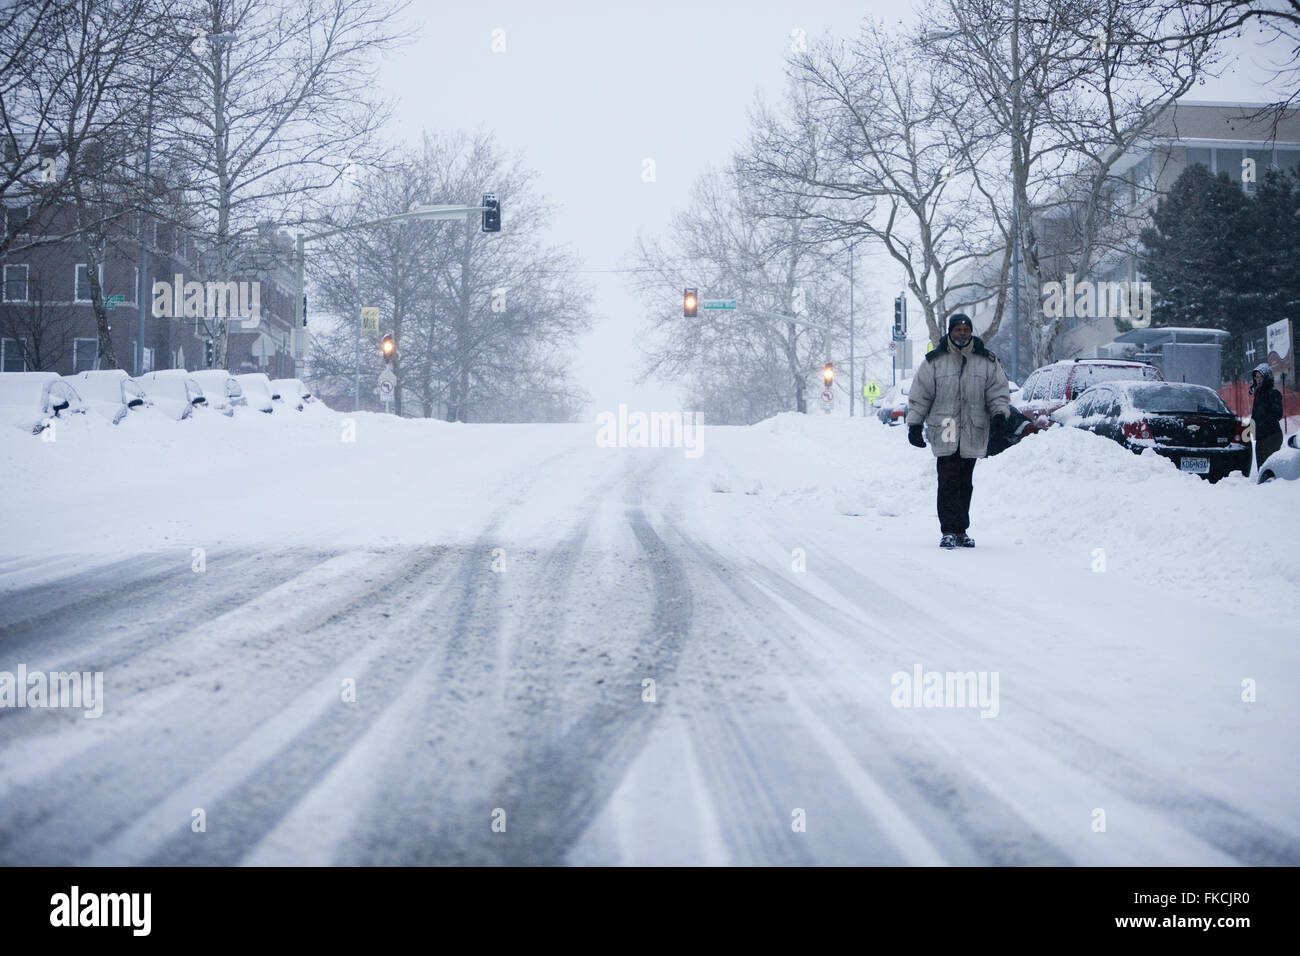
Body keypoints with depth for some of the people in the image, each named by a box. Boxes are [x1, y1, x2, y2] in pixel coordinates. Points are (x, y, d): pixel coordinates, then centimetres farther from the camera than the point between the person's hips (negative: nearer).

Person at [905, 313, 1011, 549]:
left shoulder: (987, 361, 9)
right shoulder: (934, 361, 5)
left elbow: (999, 392, 10)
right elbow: (919, 396, 7)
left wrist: (1000, 414, -8)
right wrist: (914, 424, 2)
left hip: (973, 434, 2)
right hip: (944, 433, -2)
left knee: (964, 484, 7)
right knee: (948, 483, -10)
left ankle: (961, 530, 14)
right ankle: (949, 531, -9)